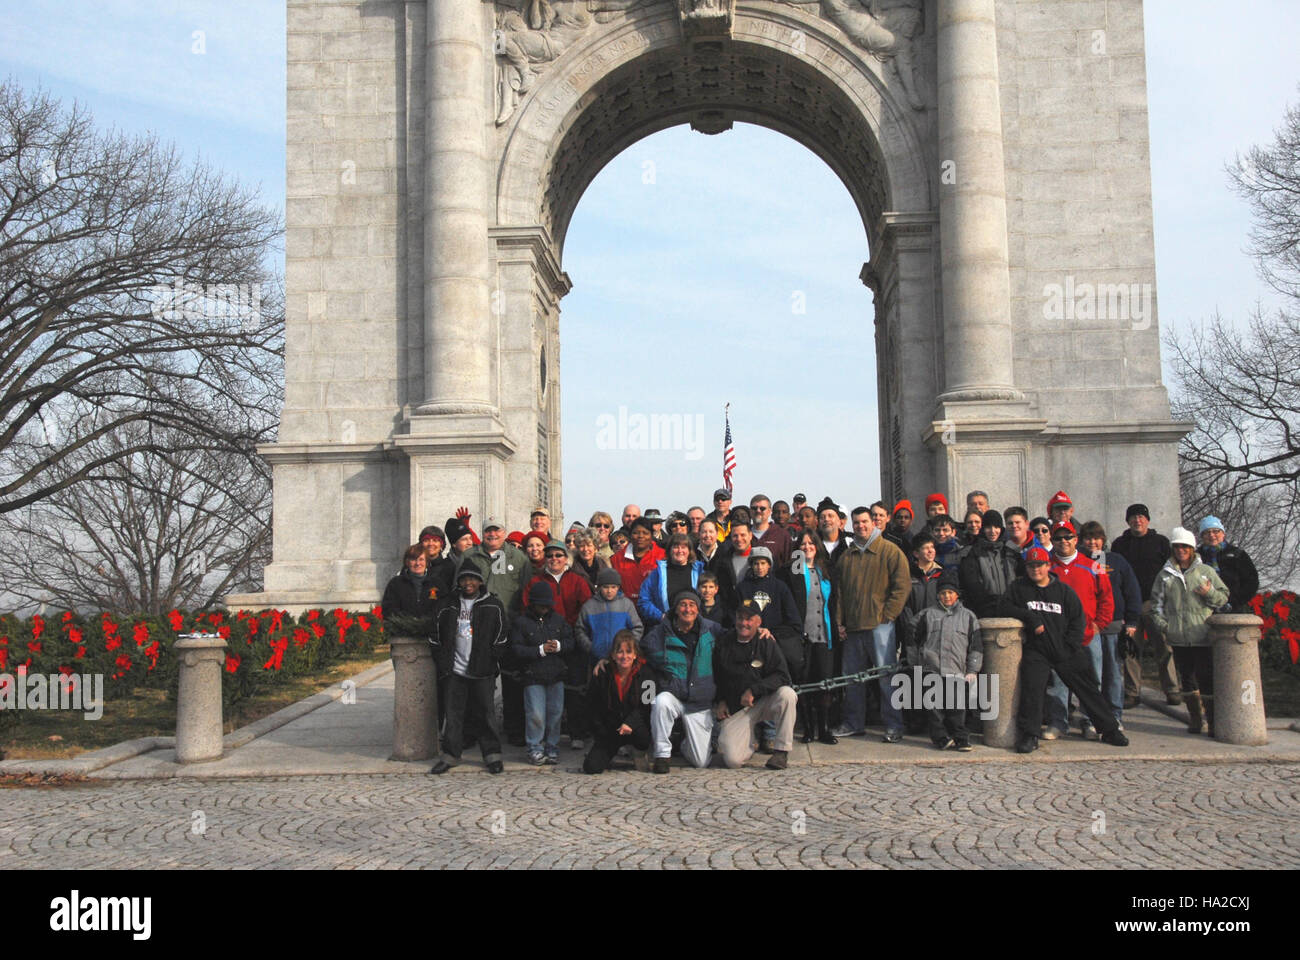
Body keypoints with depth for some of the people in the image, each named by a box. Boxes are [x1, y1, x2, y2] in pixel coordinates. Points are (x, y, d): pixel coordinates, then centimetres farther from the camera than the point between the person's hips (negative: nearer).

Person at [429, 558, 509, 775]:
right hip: (455, 670, 2)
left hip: (482, 671, -2)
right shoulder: (448, 606, 8)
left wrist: (491, 660, -5)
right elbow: (437, 636, 13)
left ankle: (493, 754, 12)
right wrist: (442, 663, 5)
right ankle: (450, 755, 13)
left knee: (485, 712, 2)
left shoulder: (493, 606, 2)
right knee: (454, 713, 4)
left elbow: (501, 638, 3)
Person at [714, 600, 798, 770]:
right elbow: (715, 677, 18)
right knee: (733, 760, -20)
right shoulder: (723, 643, 5)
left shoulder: (767, 643, -2)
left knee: (787, 694, -33)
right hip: (734, 709, 0)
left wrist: (753, 690, -20)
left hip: (764, 702, 0)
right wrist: (720, 701, 5)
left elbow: (782, 676, -12)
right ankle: (752, 739, 17)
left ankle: (781, 751, -18)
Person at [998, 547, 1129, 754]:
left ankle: (1110, 731, 17)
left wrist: (1071, 647, -3)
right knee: (1031, 687, -20)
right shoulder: (1018, 587, 7)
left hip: (1065, 651, 2)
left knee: (1089, 689, 5)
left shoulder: (1064, 591, 8)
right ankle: (1029, 736, -12)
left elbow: (1077, 620, 9)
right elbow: (1005, 608, 0)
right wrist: (1030, 617, -13)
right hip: (1036, 651, -2)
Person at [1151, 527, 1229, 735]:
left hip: (1203, 636, -2)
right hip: (1178, 638, 2)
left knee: (1207, 678, -6)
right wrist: (1162, 624, 2)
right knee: (1186, 678, 9)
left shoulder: (1206, 571, 6)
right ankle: (1195, 719, 20)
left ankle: (1213, 720, 1)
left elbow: (1224, 596, 9)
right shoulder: (1164, 575, 10)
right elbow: (1156, 603, 13)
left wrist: (1210, 593, -11)